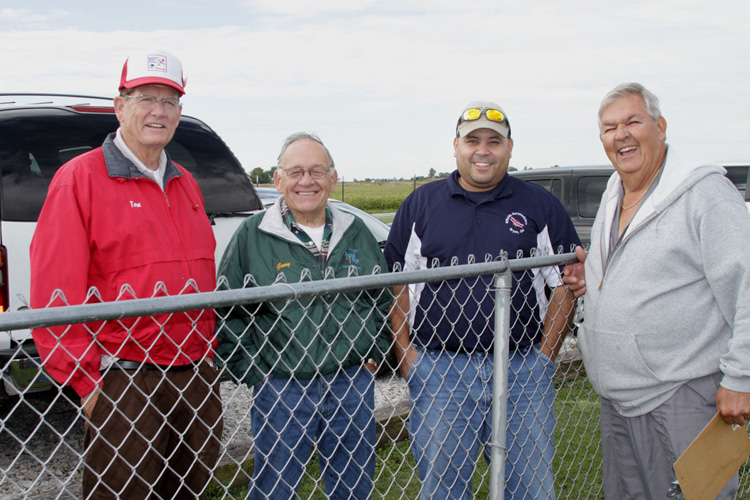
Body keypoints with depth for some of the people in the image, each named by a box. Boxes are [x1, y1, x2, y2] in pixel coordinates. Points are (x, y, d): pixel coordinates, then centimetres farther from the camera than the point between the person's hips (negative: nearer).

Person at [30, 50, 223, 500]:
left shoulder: (186, 184, 14)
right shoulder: (80, 178, -8)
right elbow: (55, 295, -12)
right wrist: (88, 383, -13)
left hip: (196, 378, 7)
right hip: (124, 383, -6)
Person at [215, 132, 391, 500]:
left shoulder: (355, 233, 7)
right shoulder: (252, 236, -4)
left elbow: (384, 298, 18)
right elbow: (226, 313, -2)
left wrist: (374, 353, 9)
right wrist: (254, 373, -7)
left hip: (353, 384, 4)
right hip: (280, 391, -3)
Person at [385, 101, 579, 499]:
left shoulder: (540, 205, 6)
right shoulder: (421, 205, 7)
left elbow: (567, 283, 7)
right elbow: (395, 283, 8)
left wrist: (545, 353, -1)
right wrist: (406, 353, 0)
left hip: (523, 370, 0)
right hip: (438, 370, 0)